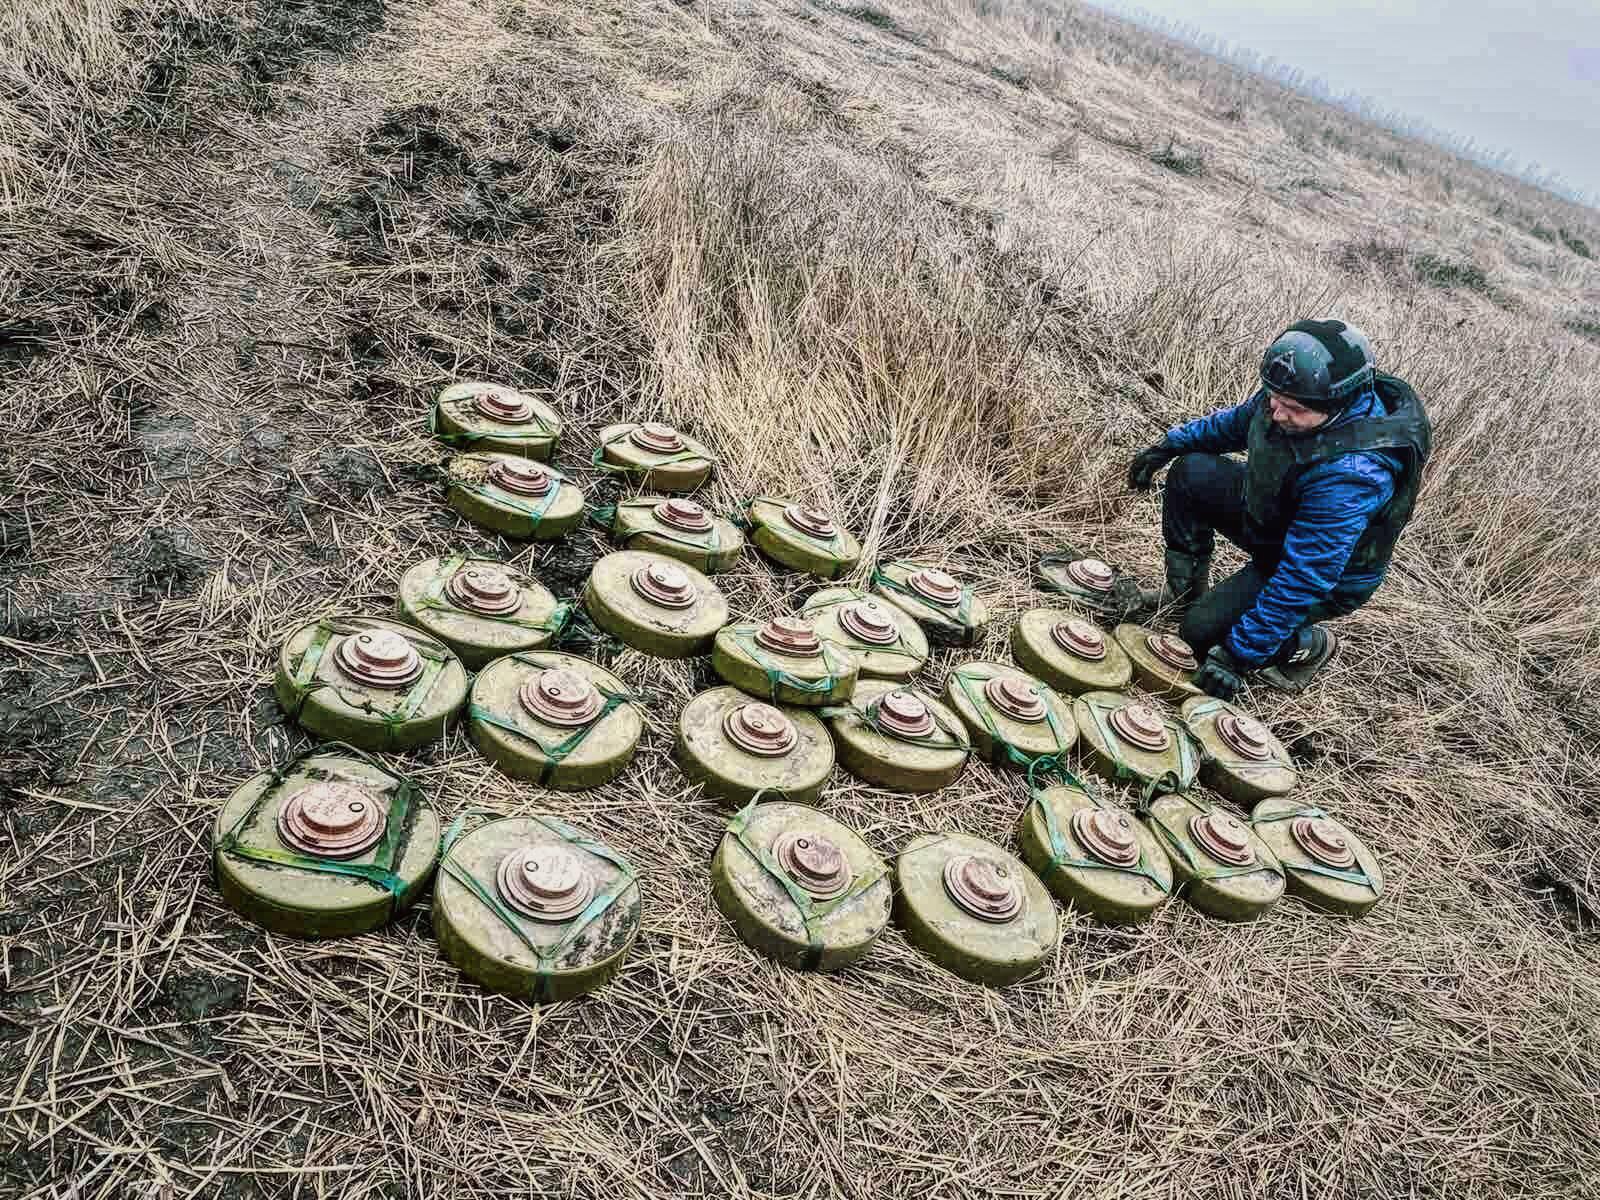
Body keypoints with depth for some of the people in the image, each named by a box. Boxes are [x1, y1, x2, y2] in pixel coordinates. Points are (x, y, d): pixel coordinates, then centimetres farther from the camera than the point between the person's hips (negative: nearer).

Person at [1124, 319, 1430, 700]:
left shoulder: (1351, 473, -41)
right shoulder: (1296, 394, -18)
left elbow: (1303, 578, -38)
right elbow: (1239, 420, 8)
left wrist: (1236, 656, -35)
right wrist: (1170, 444, 8)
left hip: (1332, 578, -8)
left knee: (1202, 632, -18)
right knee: (1190, 472, -5)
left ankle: (1310, 646, 9)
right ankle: (1186, 590, 12)